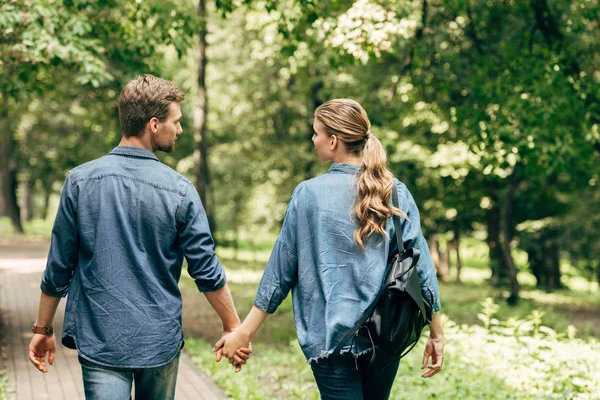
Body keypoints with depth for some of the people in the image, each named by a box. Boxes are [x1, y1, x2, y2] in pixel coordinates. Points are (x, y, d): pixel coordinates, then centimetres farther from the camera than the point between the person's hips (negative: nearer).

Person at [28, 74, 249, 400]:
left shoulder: (80, 181, -5)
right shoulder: (179, 190, -8)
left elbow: (58, 267, -1)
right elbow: (207, 272, -5)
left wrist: (43, 328, 11)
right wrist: (233, 327, 7)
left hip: (99, 340, 0)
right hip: (161, 341, 1)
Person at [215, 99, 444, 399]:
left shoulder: (308, 194, -8)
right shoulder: (396, 192, -3)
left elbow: (281, 267, -5)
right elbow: (420, 266, -3)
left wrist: (244, 332, 3)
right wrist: (436, 334, 6)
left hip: (330, 336, -2)